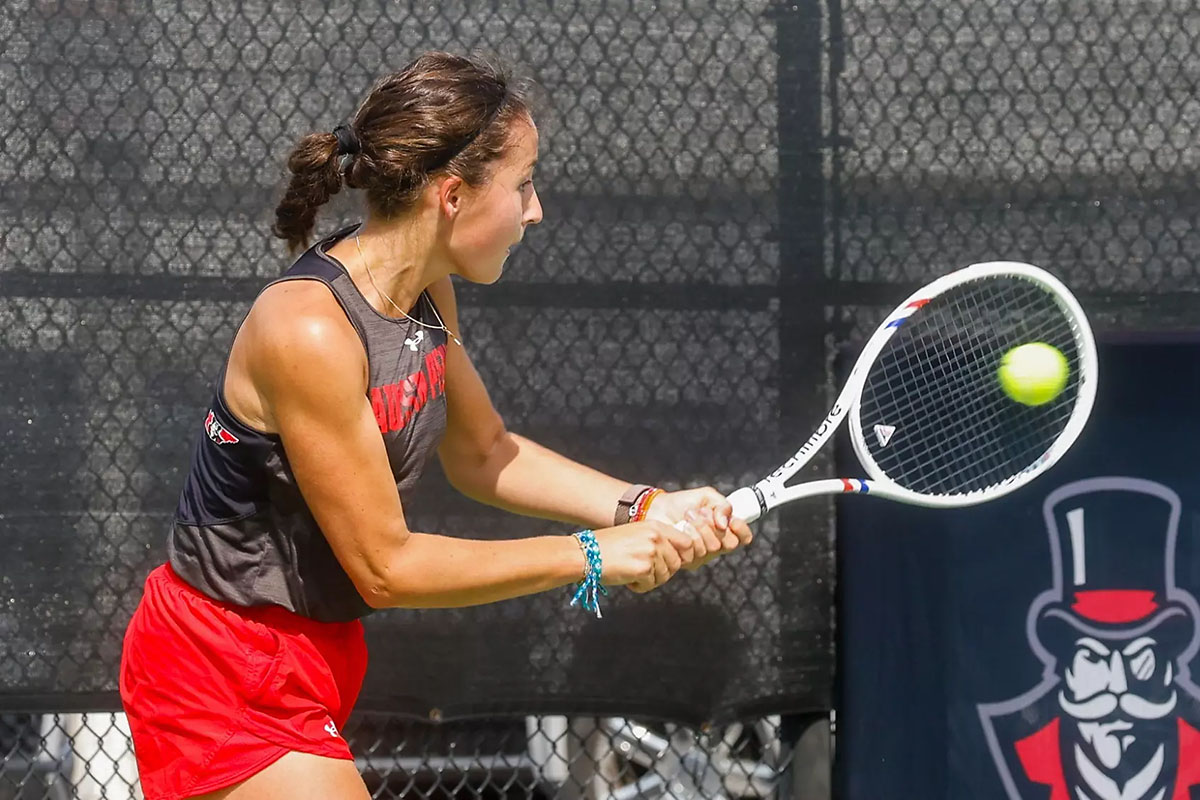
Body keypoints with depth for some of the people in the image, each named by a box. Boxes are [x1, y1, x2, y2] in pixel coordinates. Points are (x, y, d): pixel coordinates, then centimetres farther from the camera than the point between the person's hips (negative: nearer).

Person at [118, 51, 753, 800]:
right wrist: (592, 555, -17)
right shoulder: (308, 329, -27)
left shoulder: (428, 294, -1)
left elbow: (481, 452, 15)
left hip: (314, 651, 9)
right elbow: (385, 566, -23)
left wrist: (645, 509, 1)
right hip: (223, 675, -9)